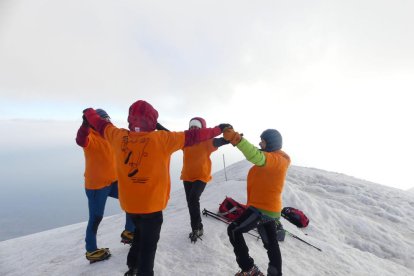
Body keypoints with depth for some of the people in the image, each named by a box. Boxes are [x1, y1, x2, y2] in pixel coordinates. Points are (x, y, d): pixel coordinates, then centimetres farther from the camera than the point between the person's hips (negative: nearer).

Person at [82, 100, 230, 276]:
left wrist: (89, 112, 32)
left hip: (128, 203, 6)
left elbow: (100, 125, 12)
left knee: (140, 233, 30)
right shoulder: (161, 139, -19)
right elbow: (192, 136, -14)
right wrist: (217, 130, -3)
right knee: (148, 243, 13)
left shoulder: (119, 136, -7)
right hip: (151, 203, -6)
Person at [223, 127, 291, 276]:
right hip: (270, 208, 10)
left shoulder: (274, 159, -24)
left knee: (233, 230, 1)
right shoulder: (276, 158, 12)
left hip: (262, 208, -10)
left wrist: (236, 139, -55)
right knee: (271, 244, 19)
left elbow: (257, 157, -44)